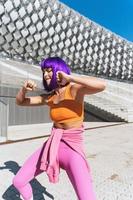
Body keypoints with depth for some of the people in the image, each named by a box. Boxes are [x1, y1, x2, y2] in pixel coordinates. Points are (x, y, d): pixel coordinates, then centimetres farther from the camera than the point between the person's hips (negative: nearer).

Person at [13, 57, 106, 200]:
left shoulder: (75, 89, -13)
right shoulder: (49, 97, 4)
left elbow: (102, 85, -33)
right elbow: (20, 102, 11)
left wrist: (69, 77, -27)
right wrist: (24, 88, -10)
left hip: (72, 150, -5)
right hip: (51, 147, 6)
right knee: (18, 181, 13)